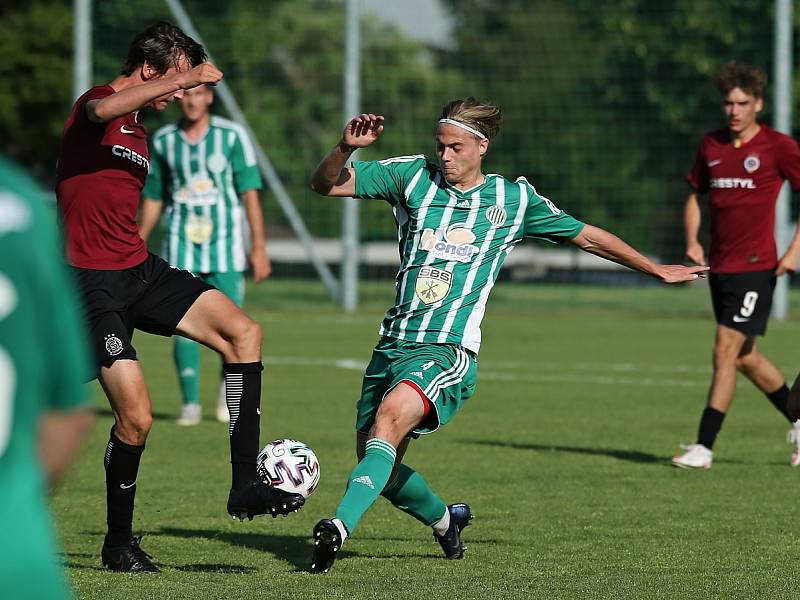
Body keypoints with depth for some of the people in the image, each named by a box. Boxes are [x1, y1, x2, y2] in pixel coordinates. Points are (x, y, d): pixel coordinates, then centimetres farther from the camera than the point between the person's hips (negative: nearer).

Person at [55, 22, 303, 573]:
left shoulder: (140, 133, 19)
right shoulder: (96, 105, -10)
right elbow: (103, 110, -37)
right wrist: (187, 76, -36)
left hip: (140, 269, 9)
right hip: (95, 283, -9)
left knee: (243, 332, -7)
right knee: (137, 419, -14)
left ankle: (246, 485, -7)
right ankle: (119, 542, 7)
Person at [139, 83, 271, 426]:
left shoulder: (232, 136, -1)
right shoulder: (163, 141, 6)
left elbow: (249, 192, -2)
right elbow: (153, 199, 14)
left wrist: (259, 248, -6)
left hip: (225, 243, -2)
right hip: (181, 244, 2)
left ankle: (229, 390, 22)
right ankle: (190, 404, 0)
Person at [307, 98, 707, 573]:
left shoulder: (514, 199, 7)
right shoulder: (414, 177, 9)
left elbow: (587, 236, 20)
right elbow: (325, 184, 5)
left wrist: (659, 270, 25)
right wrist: (346, 148, -16)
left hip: (448, 351, -4)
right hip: (394, 342, 4)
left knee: (391, 416, -32)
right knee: (378, 465, 6)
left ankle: (341, 526, -44)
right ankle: (444, 520, 37)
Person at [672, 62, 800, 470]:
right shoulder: (711, 145, 10)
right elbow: (695, 196, 21)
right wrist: (692, 241, 4)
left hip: (755, 266, -7)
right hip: (719, 265, 7)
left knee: (726, 351, -13)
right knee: (745, 357, 13)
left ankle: (704, 448, -12)